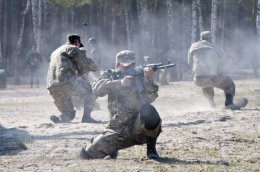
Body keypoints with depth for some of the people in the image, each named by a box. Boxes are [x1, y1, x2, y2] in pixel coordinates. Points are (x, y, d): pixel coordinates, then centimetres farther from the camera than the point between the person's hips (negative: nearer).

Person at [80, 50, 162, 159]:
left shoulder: (139, 77, 1)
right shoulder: (110, 76, 5)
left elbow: (149, 97, -15)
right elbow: (97, 88, -16)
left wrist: (148, 80, -32)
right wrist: (120, 83, -28)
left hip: (140, 127, -2)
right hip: (118, 131, 2)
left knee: (148, 111, -34)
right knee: (88, 153, -11)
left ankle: (151, 148, -13)